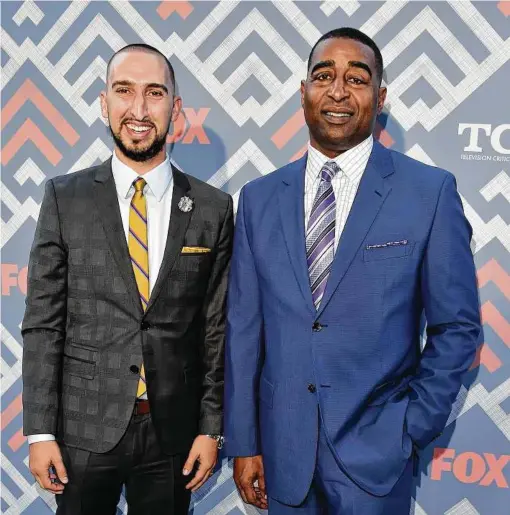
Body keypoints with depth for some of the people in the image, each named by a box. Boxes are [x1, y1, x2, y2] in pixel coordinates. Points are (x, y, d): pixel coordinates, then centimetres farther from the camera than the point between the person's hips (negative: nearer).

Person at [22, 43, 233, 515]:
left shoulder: (213, 208, -2)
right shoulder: (65, 198, -3)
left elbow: (216, 328, 1)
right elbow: (43, 322, -3)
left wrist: (211, 427, 1)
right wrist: (40, 431, -5)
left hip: (173, 433, 1)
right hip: (85, 429, 0)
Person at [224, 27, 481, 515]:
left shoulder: (430, 191, -7)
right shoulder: (259, 198, 1)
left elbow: (456, 326, -2)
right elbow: (243, 327, 2)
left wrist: (414, 428, -6)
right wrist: (243, 442, 3)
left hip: (374, 449, -2)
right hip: (283, 448, 3)